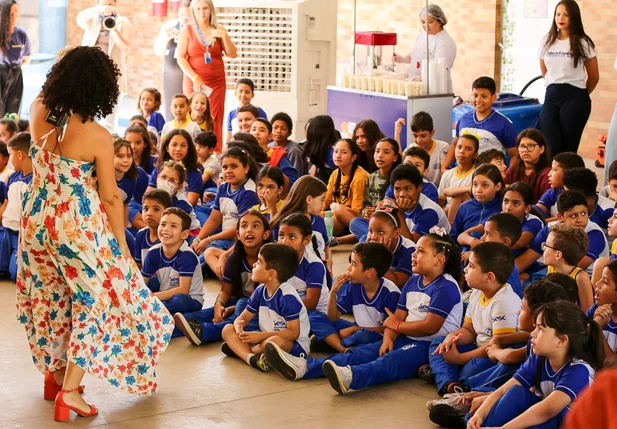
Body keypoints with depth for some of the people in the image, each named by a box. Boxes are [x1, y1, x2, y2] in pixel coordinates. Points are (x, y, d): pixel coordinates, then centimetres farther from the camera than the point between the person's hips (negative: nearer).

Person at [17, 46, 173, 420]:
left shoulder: (39, 115, -7)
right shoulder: (98, 137, -20)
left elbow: (45, 95, 20)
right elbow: (111, 197, -12)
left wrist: (74, 63, 19)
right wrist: (122, 244, -1)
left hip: (37, 221, 6)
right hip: (80, 227, -6)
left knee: (50, 298, 23)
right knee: (95, 302, 9)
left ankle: (54, 374, 38)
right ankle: (69, 391, 4)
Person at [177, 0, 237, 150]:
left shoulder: (219, 30, 7)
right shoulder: (187, 30, 2)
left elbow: (232, 54, 3)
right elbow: (180, 58, -4)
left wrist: (224, 36, -11)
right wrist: (195, 78, -14)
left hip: (217, 82, 1)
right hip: (194, 81, -1)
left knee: (214, 121, -3)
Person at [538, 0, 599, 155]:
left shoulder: (583, 43, -2)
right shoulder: (546, 41, 9)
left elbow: (594, 76, 7)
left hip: (574, 98, -3)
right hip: (551, 97, 3)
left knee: (568, 149, -1)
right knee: (550, 148, -5)